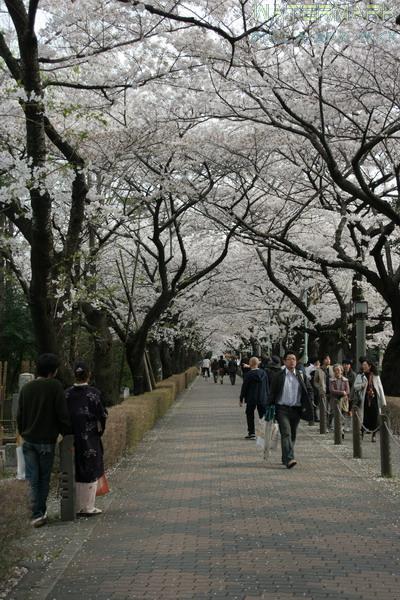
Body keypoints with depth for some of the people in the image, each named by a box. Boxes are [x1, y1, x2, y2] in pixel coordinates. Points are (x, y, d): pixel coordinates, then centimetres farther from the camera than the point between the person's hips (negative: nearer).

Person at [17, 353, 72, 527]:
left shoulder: (26, 388, 5)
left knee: (33, 478, 5)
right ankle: (42, 511, 18)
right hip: (47, 441, -3)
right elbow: (62, 414, -12)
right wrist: (67, 434, -1)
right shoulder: (55, 386, -11)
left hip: (28, 440, 3)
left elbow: (19, 415, 10)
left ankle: (37, 514, -1)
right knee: (44, 477, 10)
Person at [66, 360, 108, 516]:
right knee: (90, 473, 7)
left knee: (74, 473, 13)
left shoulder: (67, 394, -3)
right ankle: (88, 508, 10)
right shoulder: (94, 393, -12)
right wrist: (99, 431, 8)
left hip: (72, 439, 4)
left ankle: (76, 507, 20)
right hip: (90, 440, -3)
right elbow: (102, 415, -9)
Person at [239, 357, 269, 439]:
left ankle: (251, 433, 7)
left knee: (250, 415, 8)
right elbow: (267, 386, 7)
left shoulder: (248, 374, -13)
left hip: (251, 399, -4)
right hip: (262, 398, 4)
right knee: (263, 415, 10)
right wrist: (267, 397, 16)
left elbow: (244, 387, -9)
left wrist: (241, 399, 0)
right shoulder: (263, 373, 0)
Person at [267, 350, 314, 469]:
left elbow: (309, 390, 16)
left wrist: (308, 405, 5)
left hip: (296, 409, 4)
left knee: (292, 435, 11)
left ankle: (285, 458, 25)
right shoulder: (279, 376, -1)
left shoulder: (301, 376, 8)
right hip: (282, 409, -4)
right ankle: (289, 459, -25)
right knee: (286, 433, -16)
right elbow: (272, 392, 3)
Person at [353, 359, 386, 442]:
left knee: (374, 418, -1)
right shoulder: (360, 376, 5)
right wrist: (362, 385, -16)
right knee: (364, 417, -2)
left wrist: (383, 401, 2)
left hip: (374, 399, 0)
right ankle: (362, 434, 11)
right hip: (364, 399, 0)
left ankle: (373, 436, 10)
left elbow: (380, 388, 5)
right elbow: (355, 386, 5)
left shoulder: (375, 376, 4)